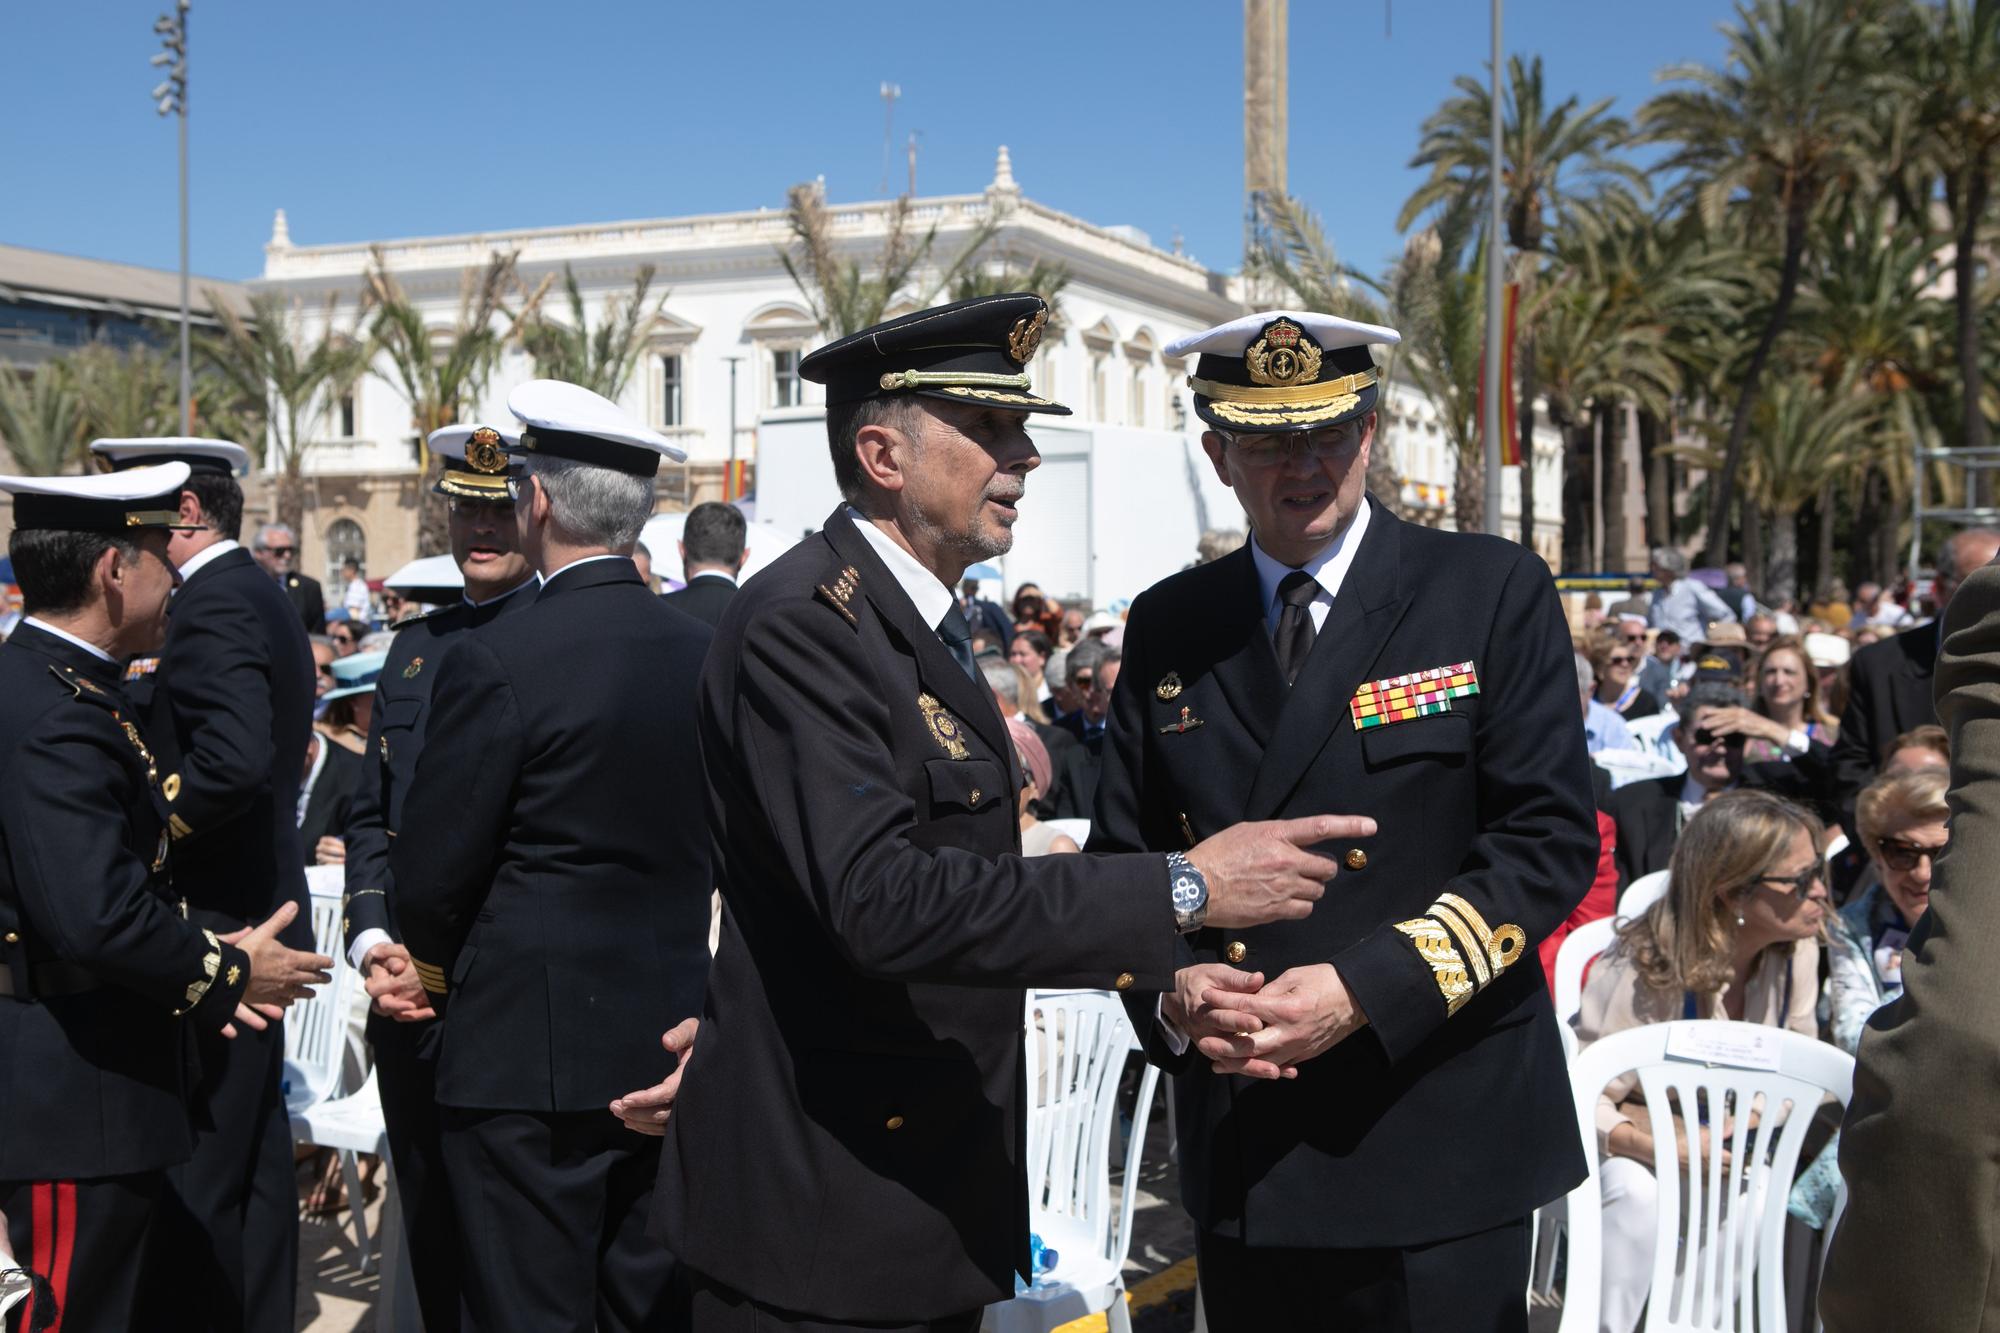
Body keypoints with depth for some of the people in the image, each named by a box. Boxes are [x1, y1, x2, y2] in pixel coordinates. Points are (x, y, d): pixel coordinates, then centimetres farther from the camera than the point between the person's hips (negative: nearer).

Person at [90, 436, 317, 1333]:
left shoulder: (212, 604, -16)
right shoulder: (263, 596, 15)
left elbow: (236, 757, -31)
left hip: (210, 924, -10)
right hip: (257, 915, 10)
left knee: (197, 1175, -3)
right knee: (253, 1157, 18)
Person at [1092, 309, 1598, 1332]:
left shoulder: (1493, 592, -2)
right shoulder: (1168, 627, 8)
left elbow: (1550, 841, -7)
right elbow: (1122, 855, 11)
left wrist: (1366, 989, -17)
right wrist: (1171, 991, -10)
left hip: (1436, 1141, -3)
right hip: (1238, 1151, 3)